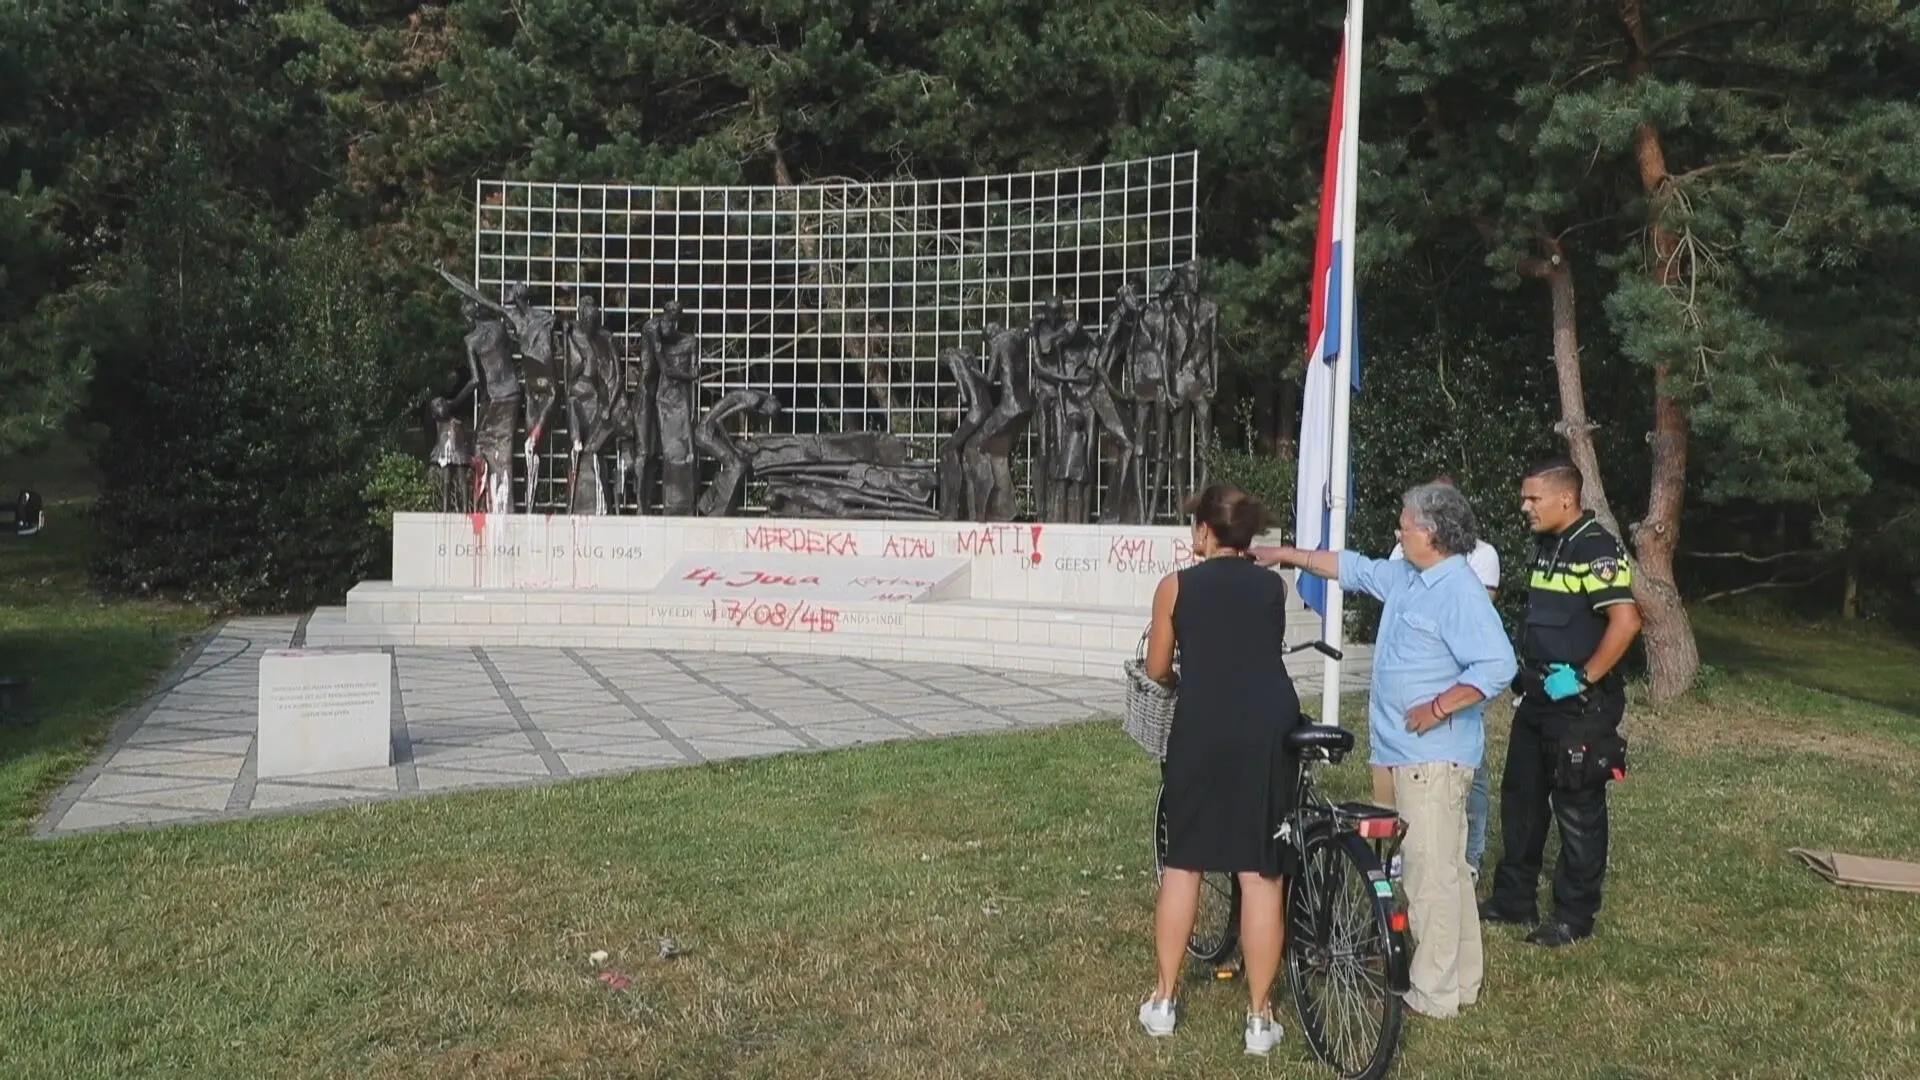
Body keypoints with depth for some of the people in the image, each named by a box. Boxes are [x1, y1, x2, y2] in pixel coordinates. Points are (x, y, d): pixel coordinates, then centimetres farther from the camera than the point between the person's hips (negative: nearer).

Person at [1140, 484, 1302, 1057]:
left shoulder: (1176, 586, 5)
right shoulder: (1274, 586, 11)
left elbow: (1158, 669, 12)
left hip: (1203, 729, -1)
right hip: (1271, 728, 1)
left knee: (1183, 861, 13)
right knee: (1262, 872, 5)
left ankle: (1163, 1000, 21)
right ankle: (1259, 1017, 11)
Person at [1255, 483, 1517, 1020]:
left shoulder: (1459, 592, -16)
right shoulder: (1405, 578, 13)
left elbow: (1498, 664, -23)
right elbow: (1354, 569, 26)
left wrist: (1438, 707, -22)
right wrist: (1285, 554, 25)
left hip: (1434, 756, -10)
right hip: (1409, 753, 10)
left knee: (1431, 872, -5)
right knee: (1445, 869, 16)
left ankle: (1434, 993, 2)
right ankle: (1462, 978, 26)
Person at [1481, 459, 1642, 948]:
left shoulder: (1597, 550, -17)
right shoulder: (1546, 546, 11)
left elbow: (1626, 622, -25)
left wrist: (1582, 678, -22)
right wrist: (1527, 670, 14)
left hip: (1580, 705, -9)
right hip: (1538, 698, 9)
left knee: (1577, 809, 1)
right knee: (1520, 797, 15)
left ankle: (1575, 916, 13)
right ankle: (1514, 899, 27)